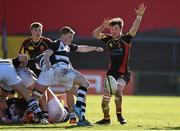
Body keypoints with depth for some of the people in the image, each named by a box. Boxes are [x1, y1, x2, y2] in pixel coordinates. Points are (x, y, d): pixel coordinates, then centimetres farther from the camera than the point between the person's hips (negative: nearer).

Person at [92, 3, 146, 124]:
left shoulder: (126, 39, -8)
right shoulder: (109, 39, 2)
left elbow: (134, 29, -23)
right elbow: (95, 34, -3)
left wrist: (139, 16, -37)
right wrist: (103, 27, -22)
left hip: (123, 73, -4)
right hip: (111, 72, 4)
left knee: (117, 89, -30)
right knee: (105, 97, 4)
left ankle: (119, 114, -12)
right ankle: (106, 118, 26)